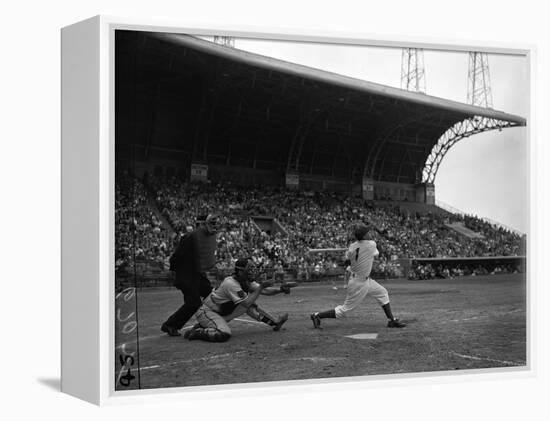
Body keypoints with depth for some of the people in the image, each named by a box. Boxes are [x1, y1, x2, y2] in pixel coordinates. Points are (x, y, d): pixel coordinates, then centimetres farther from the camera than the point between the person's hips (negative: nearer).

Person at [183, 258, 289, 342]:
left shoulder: (245, 281, 0)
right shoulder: (230, 283, -27)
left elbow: (264, 291, 0)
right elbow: (247, 303, -31)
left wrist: (280, 289, -13)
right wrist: (261, 286, -28)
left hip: (220, 312, 9)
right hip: (206, 311, -9)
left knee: (251, 306, 4)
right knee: (224, 334, -33)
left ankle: (274, 322, 11)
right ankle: (197, 332, -15)